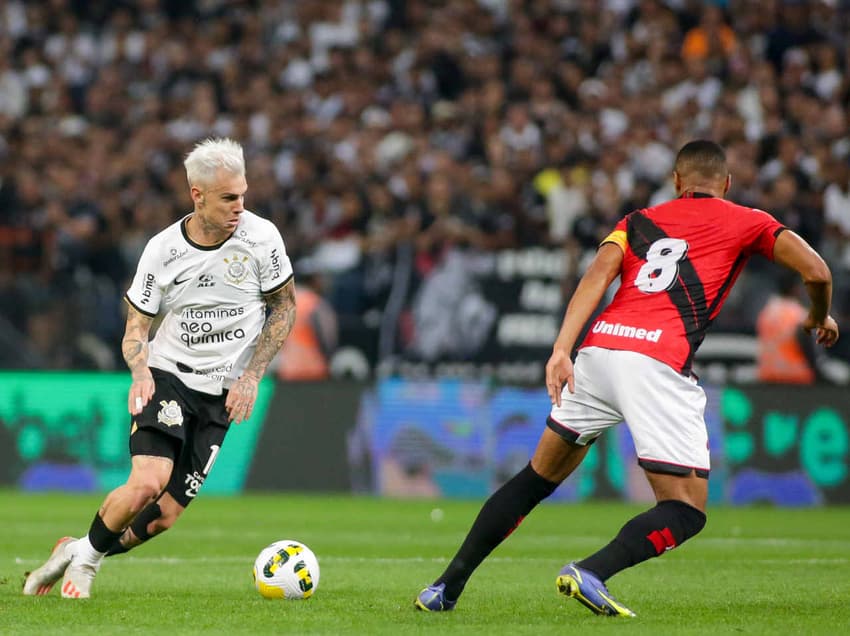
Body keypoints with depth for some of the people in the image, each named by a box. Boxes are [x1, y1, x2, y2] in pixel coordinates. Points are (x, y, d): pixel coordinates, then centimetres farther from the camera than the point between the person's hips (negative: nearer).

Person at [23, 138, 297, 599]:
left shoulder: (261, 236, -8)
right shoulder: (162, 250, -9)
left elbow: (285, 306, 4)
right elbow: (136, 328, 2)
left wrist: (251, 376, -6)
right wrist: (141, 374, -20)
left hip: (224, 392, 1)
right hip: (168, 375, -1)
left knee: (167, 514, -6)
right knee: (147, 483, -25)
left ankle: (80, 556, 18)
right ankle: (86, 552, 2)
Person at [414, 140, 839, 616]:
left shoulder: (639, 221, 24)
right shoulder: (748, 223, 18)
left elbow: (598, 275, 6)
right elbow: (816, 272, 8)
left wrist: (561, 350, -5)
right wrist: (821, 317, 30)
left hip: (599, 348, 5)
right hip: (658, 366, -4)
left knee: (536, 481, 20)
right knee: (687, 512, 2)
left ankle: (448, 586, 18)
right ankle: (592, 573, -21)